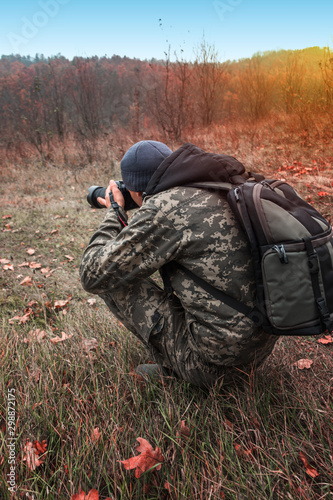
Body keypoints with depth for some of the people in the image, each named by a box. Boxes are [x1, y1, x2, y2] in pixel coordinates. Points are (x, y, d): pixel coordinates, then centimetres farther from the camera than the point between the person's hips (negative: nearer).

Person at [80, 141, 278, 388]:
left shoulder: (163, 208, -18)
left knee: (111, 277, -1)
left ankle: (173, 368, 9)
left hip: (216, 364, -8)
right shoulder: (221, 190, 6)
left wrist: (115, 213, 3)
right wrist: (127, 220, 21)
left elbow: (93, 275, -11)